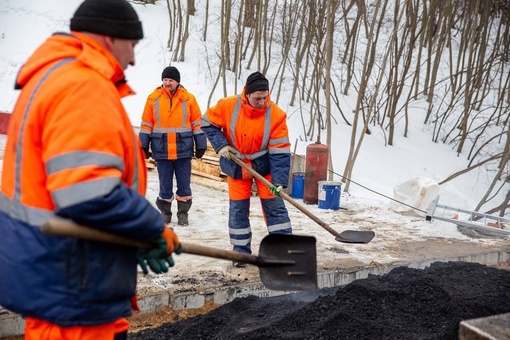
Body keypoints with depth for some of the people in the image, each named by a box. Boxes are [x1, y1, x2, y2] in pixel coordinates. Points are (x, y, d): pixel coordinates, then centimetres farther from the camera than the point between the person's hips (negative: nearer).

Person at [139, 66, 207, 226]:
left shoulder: (188, 98, 0)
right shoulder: (153, 98, 1)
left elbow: (198, 123, 5)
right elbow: (146, 124, 6)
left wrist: (201, 146, 3)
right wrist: (144, 146, 2)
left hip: (183, 149, 0)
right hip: (161, 150, 0)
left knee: (184, 183, 6)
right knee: (165, 184, 7)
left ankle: (183, 213, 19)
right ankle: (165, 212, 22)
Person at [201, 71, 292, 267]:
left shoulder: (276, 115, -22)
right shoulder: (228, 106, -20)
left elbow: (280, 151, -21)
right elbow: (208, 123, -3)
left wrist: (280, 181, -27)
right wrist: (220, 145, -16)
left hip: (264, 165, -1)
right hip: (236, 166, 1)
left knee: (274, 206, 0)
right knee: (238, 209, 6)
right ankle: (241, 251, 20)